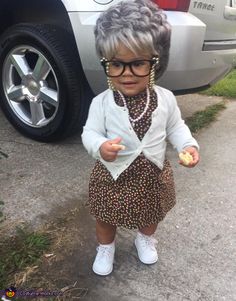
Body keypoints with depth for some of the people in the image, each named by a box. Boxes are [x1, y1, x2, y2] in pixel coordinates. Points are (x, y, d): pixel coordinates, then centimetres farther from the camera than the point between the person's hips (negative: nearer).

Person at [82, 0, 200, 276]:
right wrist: (100, 147, -34)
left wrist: (188, 145, -16)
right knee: (106, 218, 21)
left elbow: (175, 128, 1)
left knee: (151, 215, 27)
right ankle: (105, 247, 52)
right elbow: (89, 133, -13)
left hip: (153, 176, 2)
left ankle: (145, 240, 60)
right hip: (113, 176, -1)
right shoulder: (101, 103, -18)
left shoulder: (165, 99, -12)